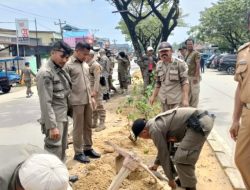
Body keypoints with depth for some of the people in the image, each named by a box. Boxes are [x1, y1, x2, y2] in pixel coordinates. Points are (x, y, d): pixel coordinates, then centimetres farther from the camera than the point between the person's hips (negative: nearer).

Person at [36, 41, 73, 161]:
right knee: (54, 153, -4)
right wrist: (52, 126, -23)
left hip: (63, 117, 9)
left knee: (62, 149, 18)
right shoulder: (45, 73, -17)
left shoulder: (60, 70, 10)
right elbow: (46, 103, -21)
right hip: (54, 120, -9)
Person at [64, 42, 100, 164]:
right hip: (77, 102, -7)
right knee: (78, 128, 3)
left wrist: (92, 97, 16)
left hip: (87, 100, 7)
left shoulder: (85, 65, 13)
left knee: (88, 126, 15)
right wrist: (67, 102, -13)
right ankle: (78, 153, 15)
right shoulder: (68, 65, -9)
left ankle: (88, 148, 29)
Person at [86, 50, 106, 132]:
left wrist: (95, 91, -25)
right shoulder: (88, 65, 12)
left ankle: (102, 124, 6)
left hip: (96, 89, -9)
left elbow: (97, 79, -21)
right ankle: (94, 123, 25)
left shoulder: (95, 65, -15)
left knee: (99, 106, -1)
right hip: (90, 88, 9)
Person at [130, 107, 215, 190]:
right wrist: (156, 163, 49)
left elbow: (164, 154, 1)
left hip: (199, 124, -11)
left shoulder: (154, 130, -7)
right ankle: (186, 179, 37)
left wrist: (170, 178, 13)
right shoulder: (157, 123, 22)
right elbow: (164, 147, 37)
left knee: (182, 159, -4)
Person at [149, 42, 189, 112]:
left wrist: (185, 98, -18)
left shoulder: (180, 63, -7)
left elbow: (185, 82, -11)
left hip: (177, 99, -5)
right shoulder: (158, 65, 8)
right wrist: (153, 96, 12)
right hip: (163, 99, 5)